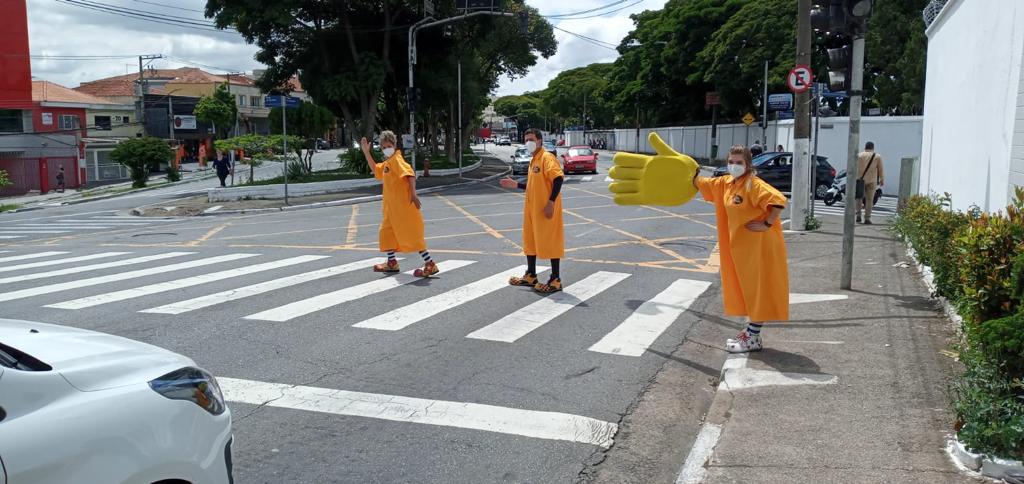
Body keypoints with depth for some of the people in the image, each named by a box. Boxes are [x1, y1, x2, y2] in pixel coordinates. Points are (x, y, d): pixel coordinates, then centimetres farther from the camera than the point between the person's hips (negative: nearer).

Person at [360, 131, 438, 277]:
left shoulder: (397, 159, -12)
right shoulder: (386, 163, 15)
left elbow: (410, 174, -25)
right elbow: (375, 169, 33)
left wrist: (413, 194, -32)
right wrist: (366, 152, 27)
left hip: (403, 205, -10)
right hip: (391, 206, 10)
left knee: (411, 234, -11)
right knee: (387, 231, 18)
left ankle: (430, 265, -10)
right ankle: (391, 262, 31)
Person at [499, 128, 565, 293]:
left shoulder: (547, 158, -13)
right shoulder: (533, 161, 16)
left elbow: (558, 179, -23)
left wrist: (551, 202, -27)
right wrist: (515, 185, 16)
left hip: (546, 210, -10)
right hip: (532, 209, 10)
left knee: (550, 242, -4)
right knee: (530, 241, 16)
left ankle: (555, 281, 2)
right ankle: (530, 276, 28)